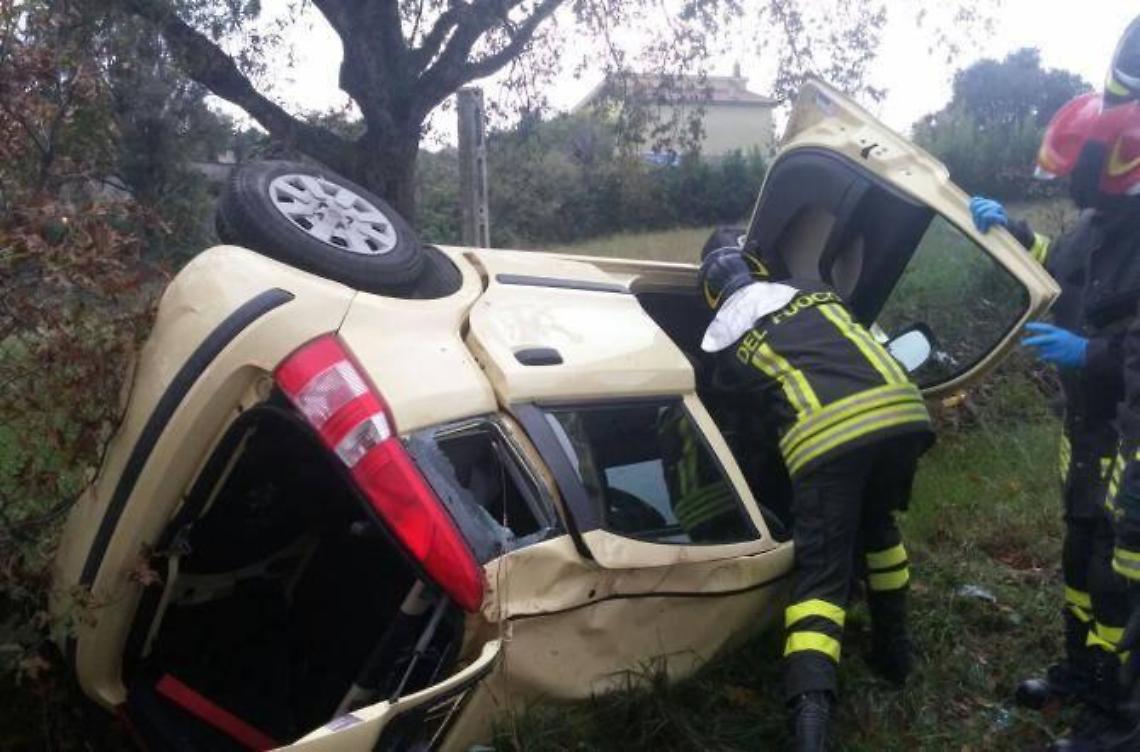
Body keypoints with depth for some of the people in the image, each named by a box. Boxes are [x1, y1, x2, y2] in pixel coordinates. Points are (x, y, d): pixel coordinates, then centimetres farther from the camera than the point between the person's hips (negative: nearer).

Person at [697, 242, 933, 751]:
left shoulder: (726, 343, 21)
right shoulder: (812, 289, 30)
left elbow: (747, 407, 30)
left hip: (824, 437, -4)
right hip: (901, 410, 4)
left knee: (821, 573, 1)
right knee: (877, 525, 32)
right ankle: (892, 647, 40)